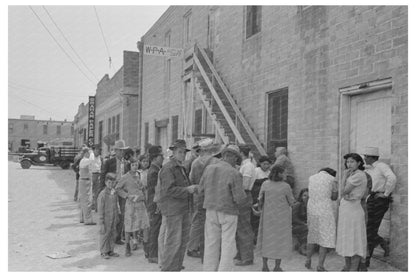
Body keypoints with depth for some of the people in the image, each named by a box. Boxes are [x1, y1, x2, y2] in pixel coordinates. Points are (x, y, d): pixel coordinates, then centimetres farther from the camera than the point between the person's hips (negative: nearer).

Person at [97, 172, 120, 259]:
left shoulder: (115, 193, 4)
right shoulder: (103, 194, -17)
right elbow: (100, 210, -15)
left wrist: (117, 217, 16)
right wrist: (101, 223, -15)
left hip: (113, 219, 6)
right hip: (106, 219, -6)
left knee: (113, 234, 13)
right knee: (104, 235, 4)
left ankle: (110, 250, 26)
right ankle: (104, 252, 17)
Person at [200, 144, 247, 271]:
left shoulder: (209, 168, -3)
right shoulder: (235, 173, -18)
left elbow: (202, 188, 8)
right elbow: (240, 198, -18)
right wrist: (246, 199, 5)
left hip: (211, 210, 4)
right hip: (228, 212, -4)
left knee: (211, 244, 12)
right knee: (228, 246, 7)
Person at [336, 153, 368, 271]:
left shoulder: (359, 175, -15)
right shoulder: (352, 175, 15)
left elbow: (343, 191, -15)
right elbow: (343, 193, 11)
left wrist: (345, 177, -5)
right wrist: (345, 195, -9)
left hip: (352, 209, -10)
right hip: (345, 209, 10)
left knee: (354, 240, -3)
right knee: (346, 239, 14)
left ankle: (353, 270, 4)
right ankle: (347, 267, 23)